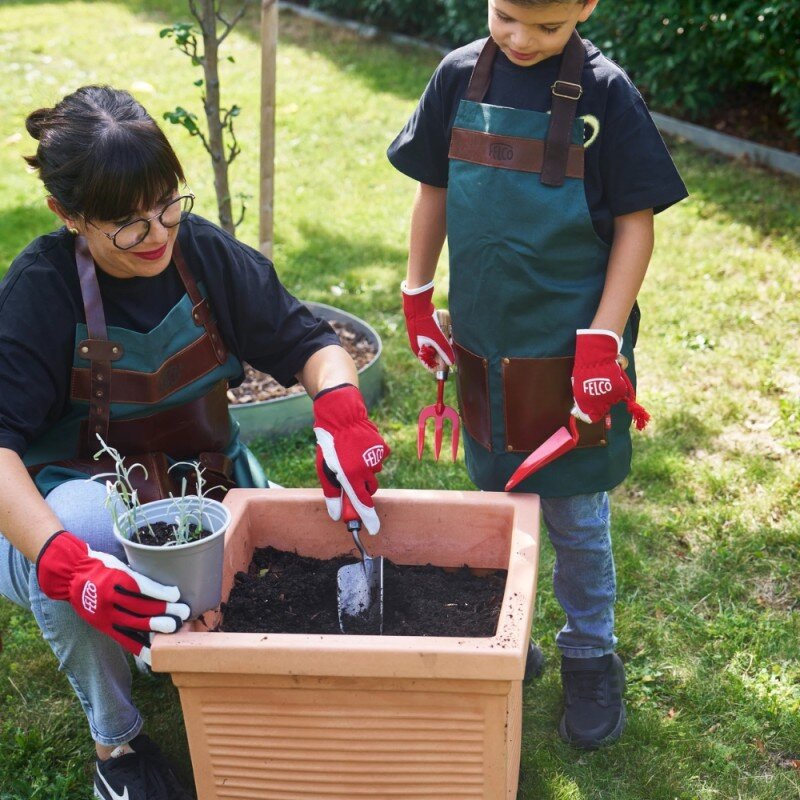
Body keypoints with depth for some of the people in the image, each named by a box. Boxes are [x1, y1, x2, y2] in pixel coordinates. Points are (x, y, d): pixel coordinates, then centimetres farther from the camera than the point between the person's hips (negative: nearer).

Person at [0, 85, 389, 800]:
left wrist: (339, 404, -32)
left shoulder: (206, 252, -12)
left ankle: (183, 629, 15)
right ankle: (115, 740, -13)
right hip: (84, 492, -3)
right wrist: (64, 563, -46)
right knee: (81, 529, -39)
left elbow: (308, 343, -7)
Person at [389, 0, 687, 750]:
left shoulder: (604, 94, -12)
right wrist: (416, 297, 8)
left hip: (570, 352, -3)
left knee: (576, 516, 9)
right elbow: (434, 189, 9)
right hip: (484, 344, 3)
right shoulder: (460, 77, -2)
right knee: (495, 498, 17)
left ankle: (590, 653, 31)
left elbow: (635, 224, -9)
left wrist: (603, 342, -14)